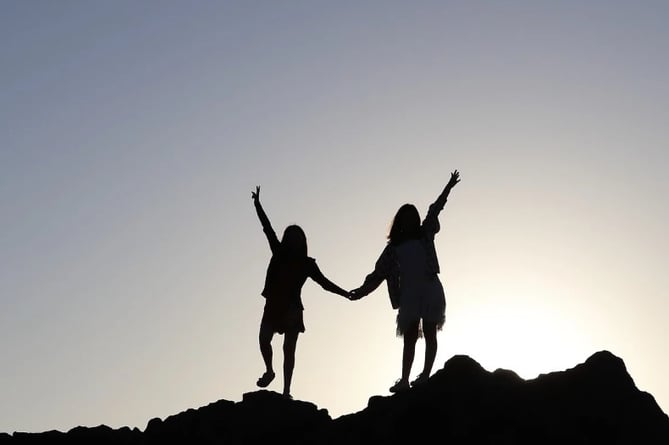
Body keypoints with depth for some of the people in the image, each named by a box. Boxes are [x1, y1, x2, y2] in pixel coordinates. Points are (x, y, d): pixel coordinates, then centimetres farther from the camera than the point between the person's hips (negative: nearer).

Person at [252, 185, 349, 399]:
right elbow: (268, 228, 1)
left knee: (289, 350, 0)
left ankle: (286, 391, 1)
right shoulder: (279, 253, 5)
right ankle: (269, 371, 13)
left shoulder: (307, 264, 3)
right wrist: (257, 205, -3)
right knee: (264, 339, -15)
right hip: (273, 306, 1)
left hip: (292, 309, -1)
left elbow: (324, 282, 5)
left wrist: (346, 294, -2)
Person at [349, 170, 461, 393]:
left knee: (429, 333, -1)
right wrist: (361, 290, -1)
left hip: (430, 291, -1)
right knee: (410, 336, -1)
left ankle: (425, 375, -4)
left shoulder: (425, 234, 10)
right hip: (408, 295, 1)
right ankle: (404, 379, -7)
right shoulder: (394, 247, 11)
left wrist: (448, 188, -3)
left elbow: (434, 211, 2)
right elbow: (379, 273, 8)